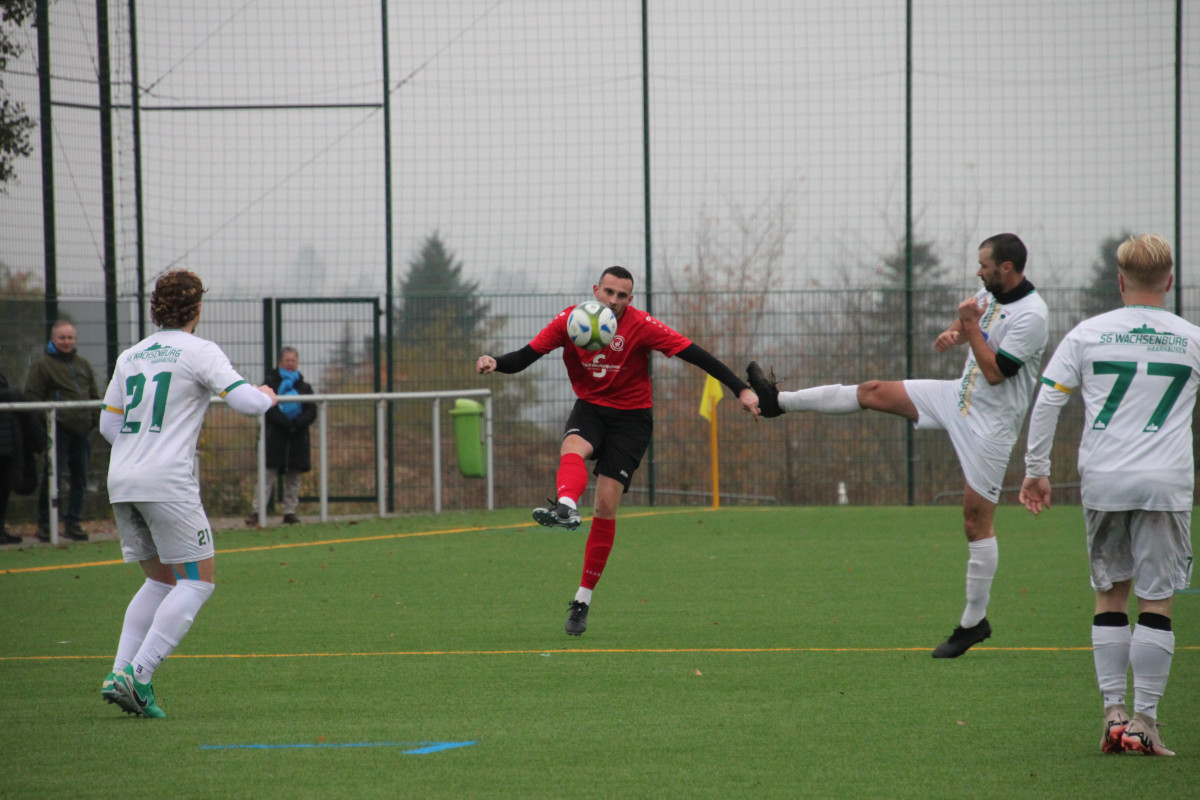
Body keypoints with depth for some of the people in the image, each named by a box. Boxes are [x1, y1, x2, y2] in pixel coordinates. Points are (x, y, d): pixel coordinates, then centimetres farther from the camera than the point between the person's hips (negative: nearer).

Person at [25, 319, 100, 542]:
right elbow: (32, 396, -6)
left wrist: (94, 419, 10)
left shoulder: (83, 364, 18)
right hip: (59, 430, -6)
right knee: (52, 478, -5)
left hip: (82, 430, 6)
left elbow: (95, 396, 24)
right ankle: (45, 525, 2)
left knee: (80, 479, 8)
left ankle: (74, 524, 15)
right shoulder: (42, 365, -1)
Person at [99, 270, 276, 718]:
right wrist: (267, 396, 12)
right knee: (197, 581, 0)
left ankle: (120, 673, 4)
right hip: (167, 481, -7)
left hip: (121, 480, 7)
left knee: (161, 580, 18)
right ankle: (138, 674, -14)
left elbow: (109, 424, 19)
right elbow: (247, 403, -10)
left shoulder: (130, 357, 15)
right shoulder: (199, 352, -3)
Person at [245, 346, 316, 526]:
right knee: (267, 474, -10)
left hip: (297, 437, 3)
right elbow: (267, 408, -7)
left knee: (294, 477, 4)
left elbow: (311, 412, 4)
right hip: (275, 438, -3)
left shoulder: (304, 386, 13)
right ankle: (257, 512, -12)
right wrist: (285, 424, -18)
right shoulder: (271, 382, 5)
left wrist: (297, 423, -15)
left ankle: (290, 512, 10)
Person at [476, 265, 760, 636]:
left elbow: (694, 354, -15)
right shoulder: (570, 321, -7)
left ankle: (583, 601, -3)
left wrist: (741, 389, -21)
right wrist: (495, 362, -31)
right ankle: (566, 508, -67)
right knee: (572, 450, -34)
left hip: (631, 417, -2)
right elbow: (524, 357, -8)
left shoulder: (641, 326, -14)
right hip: (590, 407, 2)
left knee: (606, 505, -10)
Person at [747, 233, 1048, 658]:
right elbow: (966, 326, 23)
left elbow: (994, 372, -25)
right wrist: (952, 334, 0)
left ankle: (974, 622, 4)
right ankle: (779, 400, 15)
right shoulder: (990, 293, 3)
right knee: (874, 392, 5)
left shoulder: (1031, 315, -23)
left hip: (992, 421, -8)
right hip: (960, 396, 8)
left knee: (976, 521, -5)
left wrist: (970, 324, -21)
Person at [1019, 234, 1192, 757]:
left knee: (1109, 596, 12)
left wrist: (1036, 470, 9)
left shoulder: (1088, 334, 4)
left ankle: (1113, 712, 8)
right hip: (1166, 484, -1)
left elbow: (1047, 401, 2)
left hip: (1102, 482, 1)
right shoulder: (1191, 340, 4)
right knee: (1156, 601, 2)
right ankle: (1144, 720, -1)